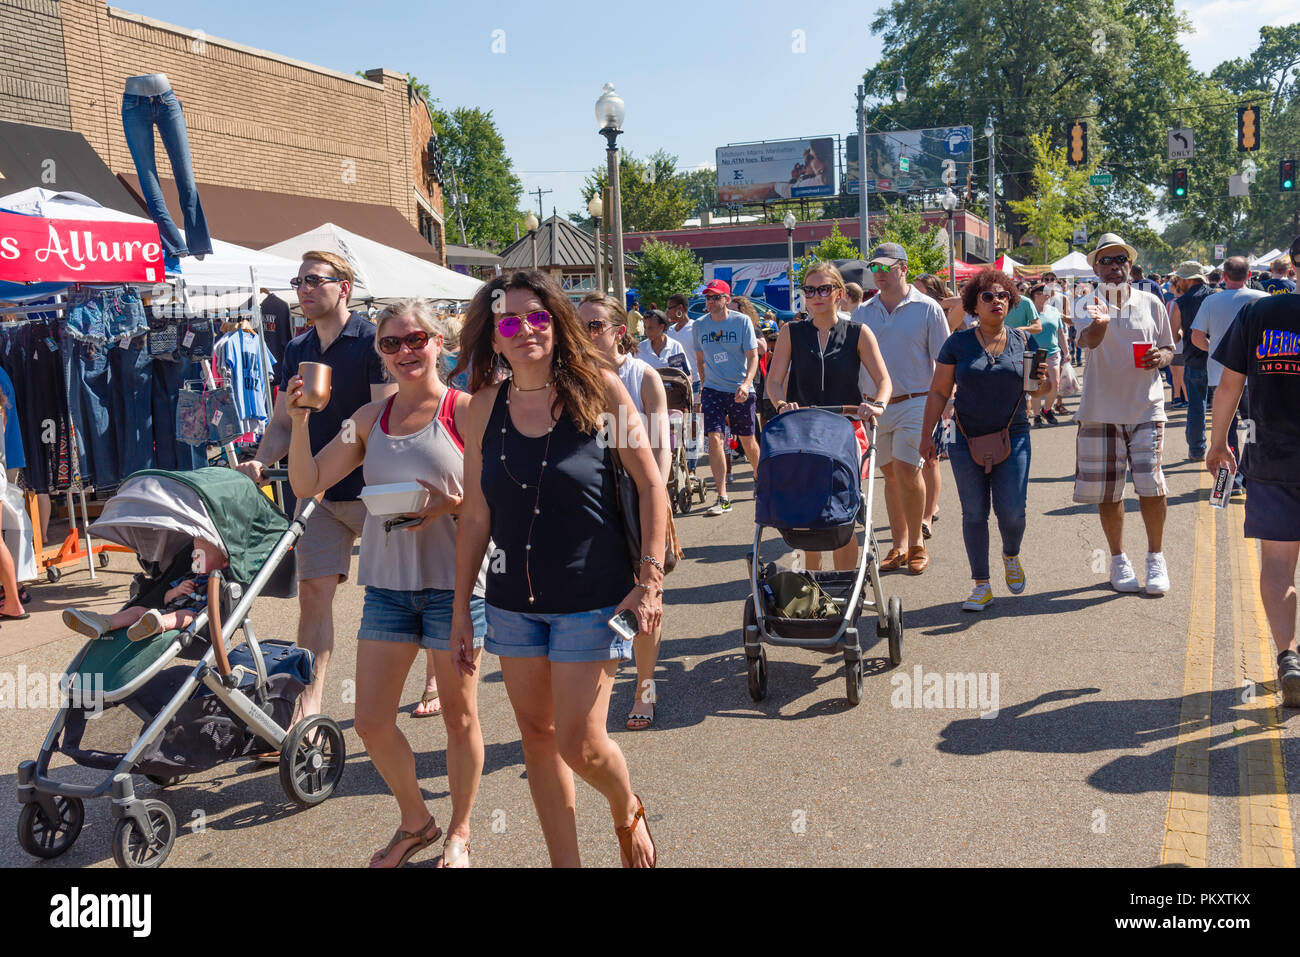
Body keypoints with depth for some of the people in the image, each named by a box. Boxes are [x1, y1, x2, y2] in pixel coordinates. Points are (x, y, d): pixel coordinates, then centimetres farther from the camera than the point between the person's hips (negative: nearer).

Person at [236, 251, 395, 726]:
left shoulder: (371, 340, -9)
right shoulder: (296, 350, 11)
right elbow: (282, 423, 14)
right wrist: (260, 462, -6)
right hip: (319, 492, 5)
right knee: (313, 593, 0)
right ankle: (307, 710, 5)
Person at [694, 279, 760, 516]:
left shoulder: (742, 321, -5)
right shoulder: (700, 325, 4)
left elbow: (753, 356, -8)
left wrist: (746, 383, -22)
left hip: (740, 390, -2)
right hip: (713, 390, 2)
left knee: (747, 440, 9)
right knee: (714, 439, -12)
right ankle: (722, 498, -9)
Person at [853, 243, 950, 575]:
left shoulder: (927, 308, -2)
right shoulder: (863, 312, 10)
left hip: (915, 402, -4)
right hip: (876, 406, 4)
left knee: (907, 471, -13)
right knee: (890, 475, 9)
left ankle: (916, 542, 4)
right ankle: (899, 544, 18)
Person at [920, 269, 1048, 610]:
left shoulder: (1023, 341, 6)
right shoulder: (959, 342, 2)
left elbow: (1038, 390, 14)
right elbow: (938, 392, 4)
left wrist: (1044, 382, -9)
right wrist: (927, 435, -1)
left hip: (1013, 438, 0)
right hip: (967, 441, 0)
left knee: (1011, 511, -7)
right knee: (974, 513, 2)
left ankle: (1011, 556, 27)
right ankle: (982, 586, 14)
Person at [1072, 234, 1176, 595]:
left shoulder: (1151, 303, 7)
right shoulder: (1088, 306, 1)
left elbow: (1168, 348, 15)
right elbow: (1089, 340, -20)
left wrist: (1161, 356, -8)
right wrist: (1100, 321, -43)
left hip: (1146, 407, 0)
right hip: (1101, 409, 0)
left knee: (1151, 486, -8)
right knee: (1107, 490, 5)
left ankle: (1155, 558, 11)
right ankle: (1118, 559, 22)